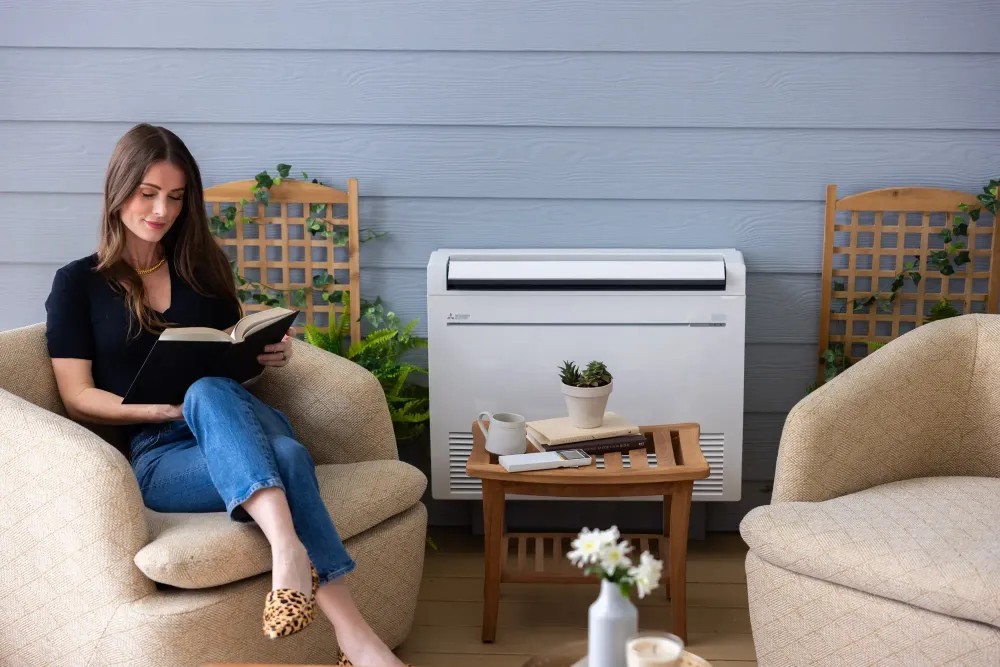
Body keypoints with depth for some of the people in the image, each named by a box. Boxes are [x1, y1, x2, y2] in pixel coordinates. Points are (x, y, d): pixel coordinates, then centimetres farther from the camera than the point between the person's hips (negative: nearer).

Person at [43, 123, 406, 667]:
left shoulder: (201, 266, 19)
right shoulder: (77, 284, 8)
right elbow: (78, 398, 1)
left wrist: (271, 353, 1)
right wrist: (166, 408, -17)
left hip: (244, 418, 3)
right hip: (158, 450, -3)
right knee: (247, 425, -39)